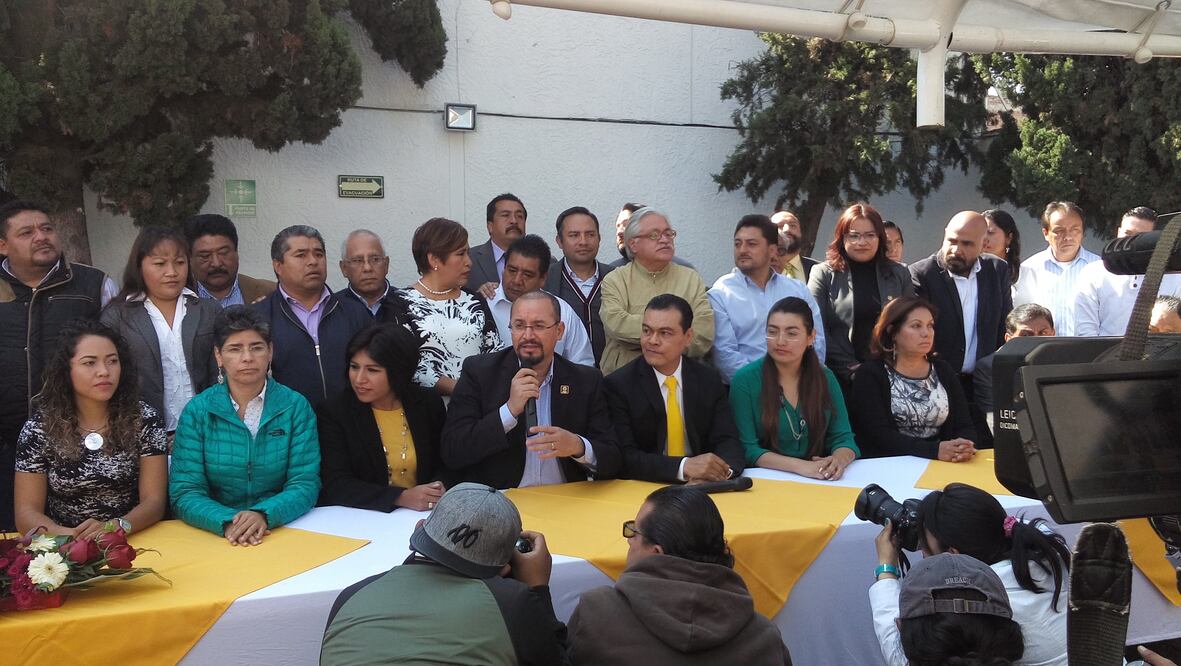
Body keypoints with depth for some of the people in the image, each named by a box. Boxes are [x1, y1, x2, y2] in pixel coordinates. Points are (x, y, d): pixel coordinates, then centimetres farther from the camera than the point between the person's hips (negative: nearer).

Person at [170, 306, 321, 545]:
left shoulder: (296, 406, 2)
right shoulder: (197, 411, 3)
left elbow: (305, 485, -3)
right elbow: (184, 493, -3)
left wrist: (264, 515, -22)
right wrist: (227, 522, -22)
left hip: (282, 531, 0)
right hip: (216, 537, 0)